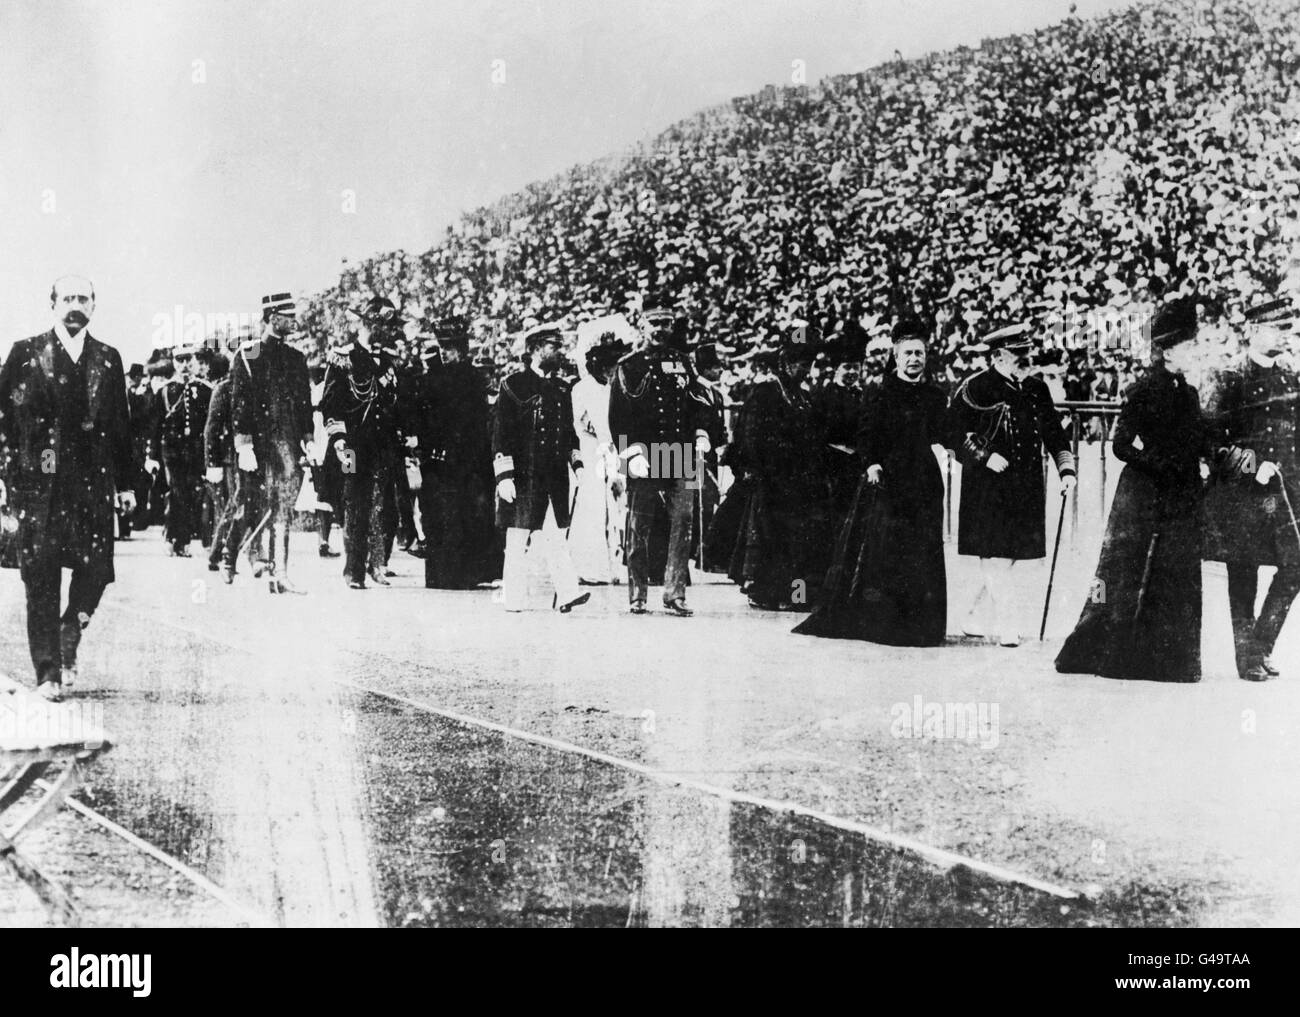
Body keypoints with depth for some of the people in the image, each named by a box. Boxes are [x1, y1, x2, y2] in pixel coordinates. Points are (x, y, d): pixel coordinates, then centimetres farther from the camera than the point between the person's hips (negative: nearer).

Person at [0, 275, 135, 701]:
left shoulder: (107, 359, 11)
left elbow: (121, 424, 13)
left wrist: (126, 483, 10)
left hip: (93, 480, 2)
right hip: (38, 479, -2)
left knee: (96, 570, -3)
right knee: (41, 577, -2)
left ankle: (67, 644, 23)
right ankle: (48, 670, 4)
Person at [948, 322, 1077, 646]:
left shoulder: (1036, 389, 12)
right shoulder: (974, 389, -6)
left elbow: (1053, 433, 14)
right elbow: (954, 430, -7)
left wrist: (1066, 469, 2)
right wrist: (985, 456, -16)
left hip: (1026, 489, 6)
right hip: (988, 488, -6)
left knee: (1006, 558, 9)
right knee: (995, 556, -10)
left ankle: (975, 618, 23)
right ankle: (1008, 626, -6)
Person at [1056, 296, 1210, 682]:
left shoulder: (1188, 395, 14)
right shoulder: (1143, 391, -8)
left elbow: (1199, 444, 21)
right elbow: (1123, 446, -14)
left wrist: (1201, 466, -1)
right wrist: (1171, 465, -17)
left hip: (1181, 501, 7)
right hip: (1143, 496, -7)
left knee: (1179, 584, 6)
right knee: (1127, 575, -6)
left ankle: (1173, 663, 12)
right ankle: (1087, 653, 3)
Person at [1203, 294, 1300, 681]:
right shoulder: (1231, 382, -5)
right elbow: (1215, 442, -8)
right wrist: (1254, 465, -17)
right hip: (1239, 493, -4)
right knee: (1243, 576, 2)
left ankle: (1261, 645, 13)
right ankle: (1247, 657, 14)